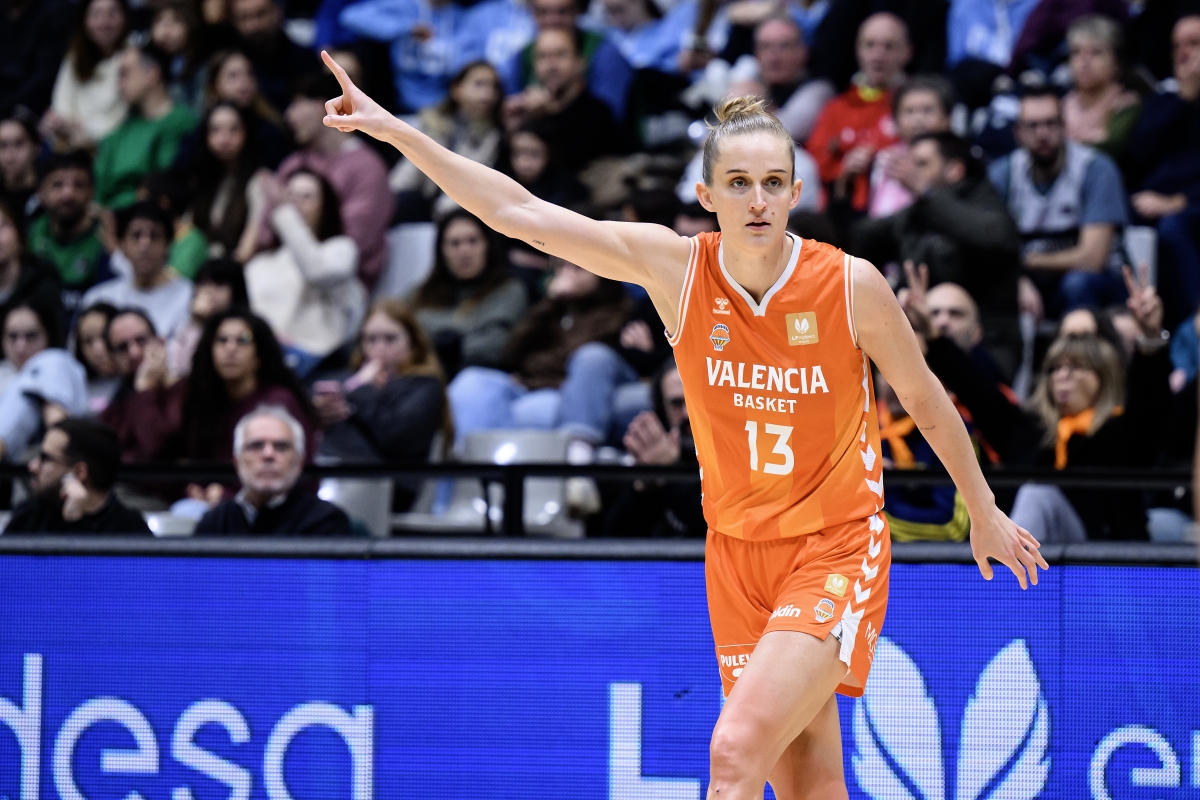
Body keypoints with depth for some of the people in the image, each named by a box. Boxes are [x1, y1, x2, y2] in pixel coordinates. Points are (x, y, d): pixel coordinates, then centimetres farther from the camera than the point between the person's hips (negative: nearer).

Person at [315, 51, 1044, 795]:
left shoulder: (851, 284, -12)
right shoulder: (675, 266, -6)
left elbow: (927, 400, 4)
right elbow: (519, 212, -6)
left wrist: (984, 512, 15)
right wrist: (399, 131, -12)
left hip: (837, 549, -3)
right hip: (737, 554, 3)